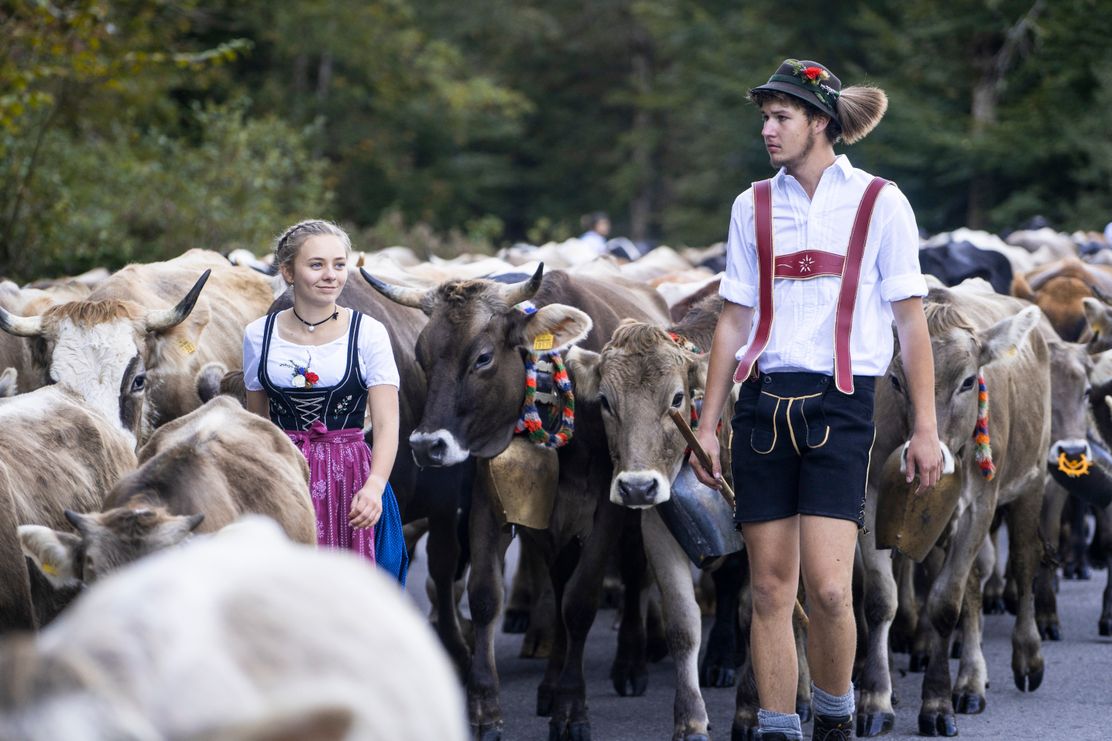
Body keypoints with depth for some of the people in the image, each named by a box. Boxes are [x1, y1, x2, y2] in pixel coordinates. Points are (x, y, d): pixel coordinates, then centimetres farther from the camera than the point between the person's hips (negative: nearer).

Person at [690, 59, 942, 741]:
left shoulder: (879, 202, 1)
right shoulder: (754, 206, 12)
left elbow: (911, 320, 2)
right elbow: (735, 320, 15)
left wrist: (926, 429, -3)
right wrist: (709, 423, 11)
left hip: (840, 404, -4)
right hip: (764, 402, 4)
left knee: (828, 588, -13)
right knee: (770, 586, 2)